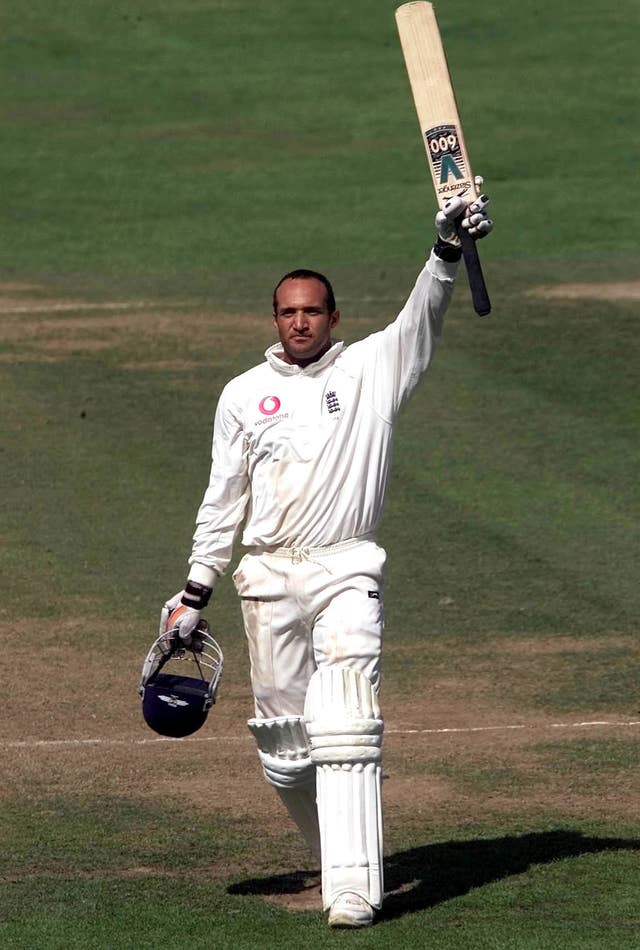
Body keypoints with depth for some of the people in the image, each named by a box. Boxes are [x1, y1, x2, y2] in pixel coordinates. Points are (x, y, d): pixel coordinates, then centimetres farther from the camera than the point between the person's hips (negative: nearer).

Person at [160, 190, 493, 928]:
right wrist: (195, 592, 11)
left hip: (346, 570, -3)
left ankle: (353, 886, -21)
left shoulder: (370, 369, 6)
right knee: (283, 739, 3)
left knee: (345, 726, -15)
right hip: (268, 580, 3)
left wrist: (446, 251, -28)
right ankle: (337, 856, 25)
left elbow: (421, 320, -10)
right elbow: (223, 500, 14)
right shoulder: (243, 395, 11)